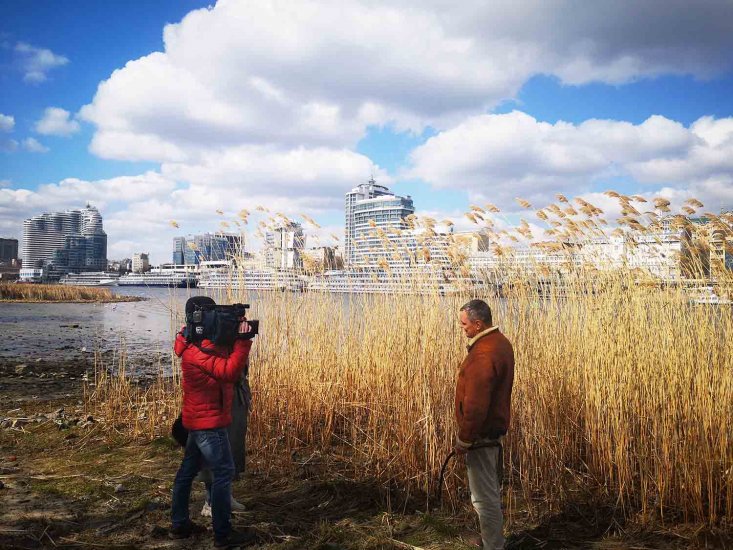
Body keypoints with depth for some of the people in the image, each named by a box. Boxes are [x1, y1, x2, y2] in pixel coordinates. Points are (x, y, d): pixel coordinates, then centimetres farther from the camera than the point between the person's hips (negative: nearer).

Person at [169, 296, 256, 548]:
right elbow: (228, 371, -31)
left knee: (189, 468, 16)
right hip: (209, 420, -10)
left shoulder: (205, 342, 10)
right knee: (224, 472, -5)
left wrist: (237, 334, -8)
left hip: (200, 418, 10)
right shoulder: (197, 350, -21)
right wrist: (243, 340, -31)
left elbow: (232, 369, 6)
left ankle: (179, 524, 27)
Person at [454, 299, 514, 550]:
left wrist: (464, 440, -18)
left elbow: (476, 405, -28)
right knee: (491, 489, 24)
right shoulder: (500, 342, 5)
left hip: (481, 434, -11)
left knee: (484, 496, 2)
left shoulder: (483, 355, -27)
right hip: (496, 427, 11)